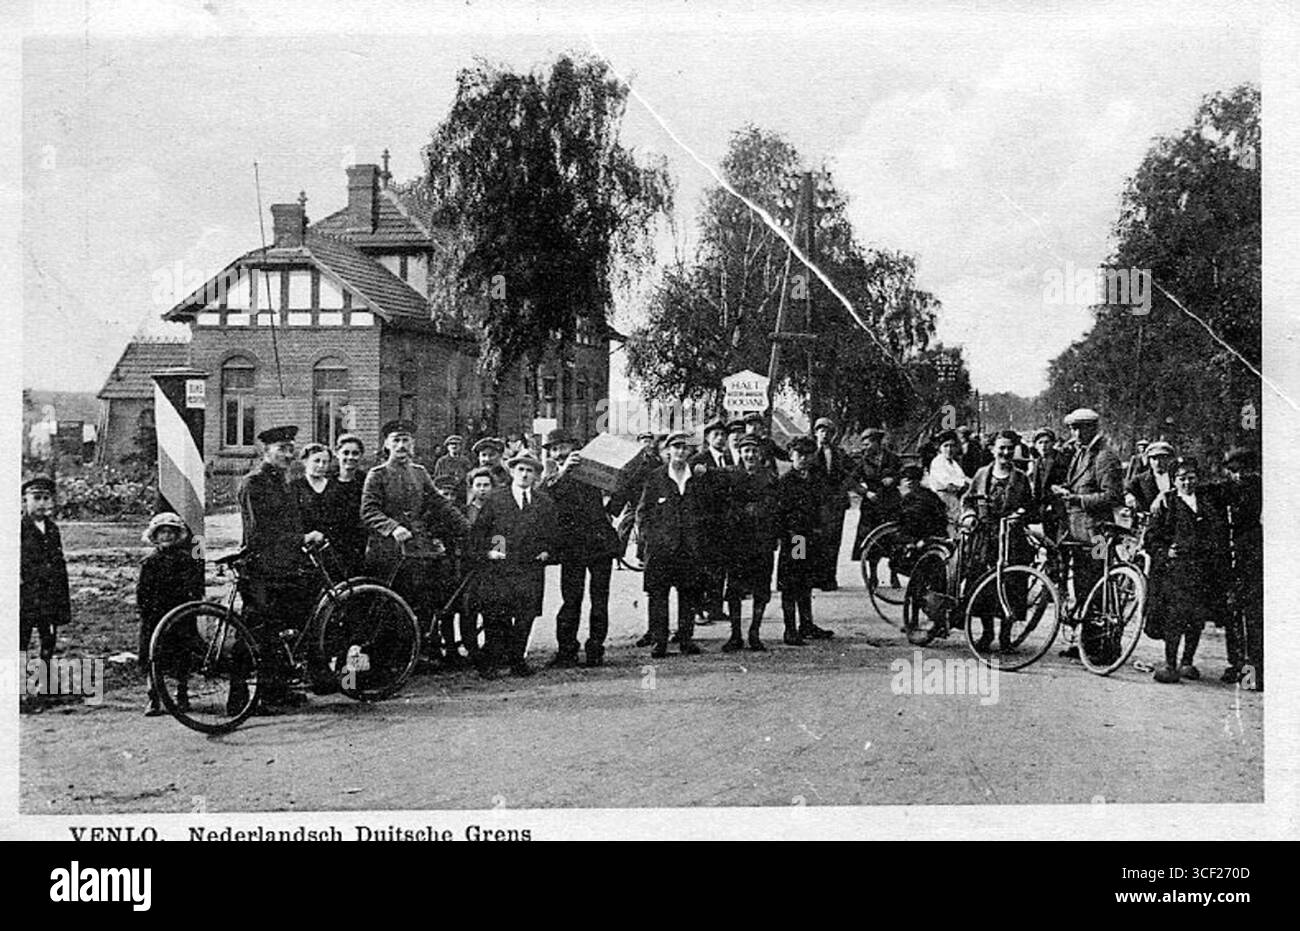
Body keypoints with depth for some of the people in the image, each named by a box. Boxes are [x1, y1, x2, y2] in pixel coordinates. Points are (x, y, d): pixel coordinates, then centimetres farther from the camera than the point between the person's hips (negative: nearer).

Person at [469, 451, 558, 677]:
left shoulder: (545, 502, 13)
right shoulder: (495, 499, 7)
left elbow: (553, 532, 21)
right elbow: (477, 530, 8)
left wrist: (547, 551, 6)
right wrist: (486, 552, -4)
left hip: (531, 568, 2)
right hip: (498, 567, -2)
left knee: (526, 616, 0)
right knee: (496, 616, -7)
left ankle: (517, 659, 12)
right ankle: (491, 662, 1)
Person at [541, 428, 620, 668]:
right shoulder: (552, 480, 11)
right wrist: (562, 472, -22)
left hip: (600, 542, 1)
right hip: (572, 547, -1)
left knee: (600, 600, 1)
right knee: (571, 601, -6)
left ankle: (595, 650, 8)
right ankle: (566, 652, 1)